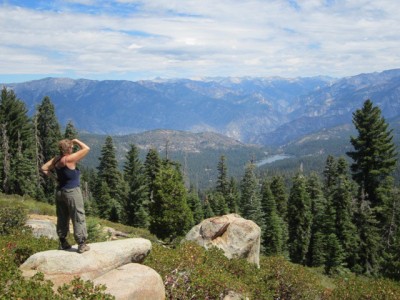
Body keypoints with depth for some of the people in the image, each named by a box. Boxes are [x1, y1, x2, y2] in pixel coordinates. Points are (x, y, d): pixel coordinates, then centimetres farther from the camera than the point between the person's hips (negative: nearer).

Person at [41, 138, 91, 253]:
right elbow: (86, 149, -18)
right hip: (72, 192, -8)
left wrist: (54, 177, 9)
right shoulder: (70, 159, -19)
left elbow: (44, 168, 11)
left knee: (62, 218, 15)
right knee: (78, 218, 0)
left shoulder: (56, 159, 3)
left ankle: (63, 243, 24)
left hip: (60, 191, 8)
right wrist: (77, 141, -4)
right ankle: (82, 244, 3)